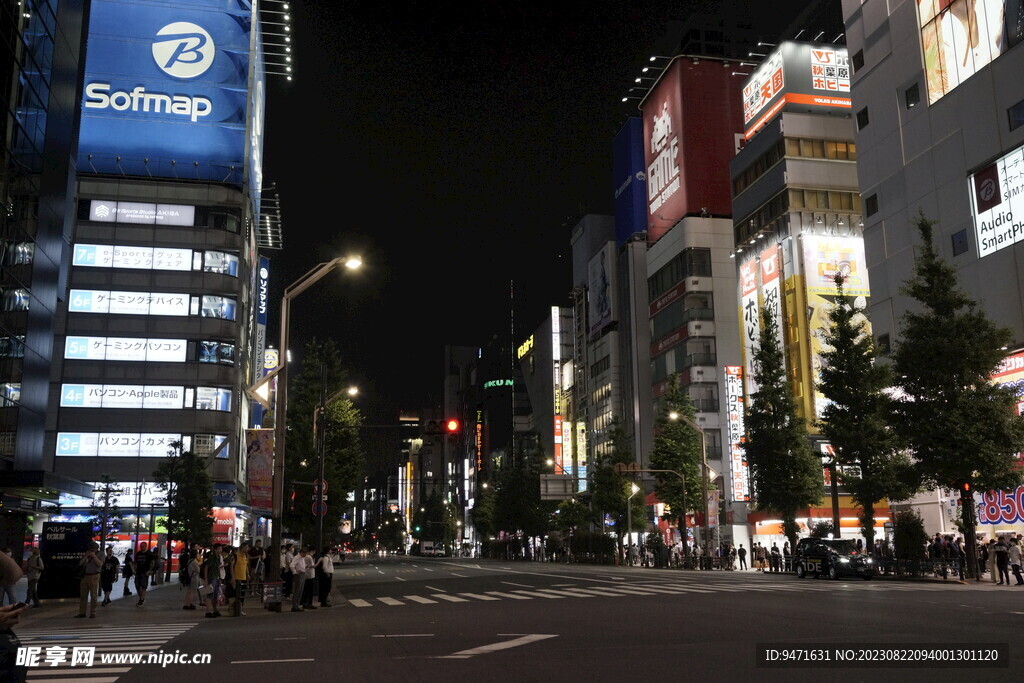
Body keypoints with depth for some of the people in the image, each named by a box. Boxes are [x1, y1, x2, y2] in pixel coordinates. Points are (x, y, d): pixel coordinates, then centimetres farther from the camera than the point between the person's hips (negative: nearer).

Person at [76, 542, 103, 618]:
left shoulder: (99, 555, 1)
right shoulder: (86, 555, 15)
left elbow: (100, 564, -14)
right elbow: (80, 563, 6)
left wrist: (94, 556, -15)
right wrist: (85, 556, -6)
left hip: (94, 577, -5)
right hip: (85, 576, 5)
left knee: (93, 596, -2)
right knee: (83, 595, 6)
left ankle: (93, 613, 4)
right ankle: (82, 613, 12)